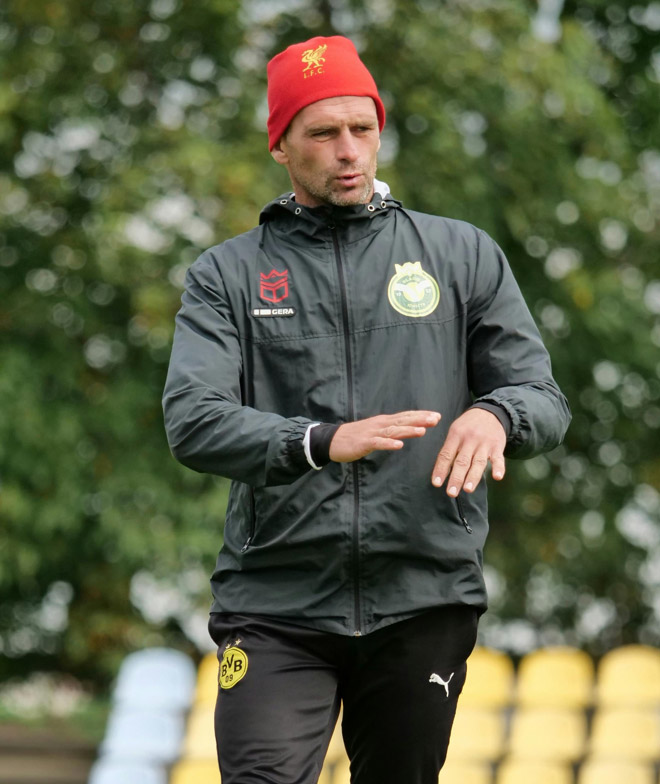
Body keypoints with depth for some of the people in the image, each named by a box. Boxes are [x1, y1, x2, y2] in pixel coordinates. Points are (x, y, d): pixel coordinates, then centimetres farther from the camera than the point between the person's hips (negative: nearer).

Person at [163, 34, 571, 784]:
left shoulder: (463, 255, 11)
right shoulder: (228, 274, 7)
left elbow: (544, 397, 8)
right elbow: (193, 421, -7)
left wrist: (495, 414, -18)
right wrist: (322, 441, -26)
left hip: (424, 602, 2)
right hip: (276, 605, -1)